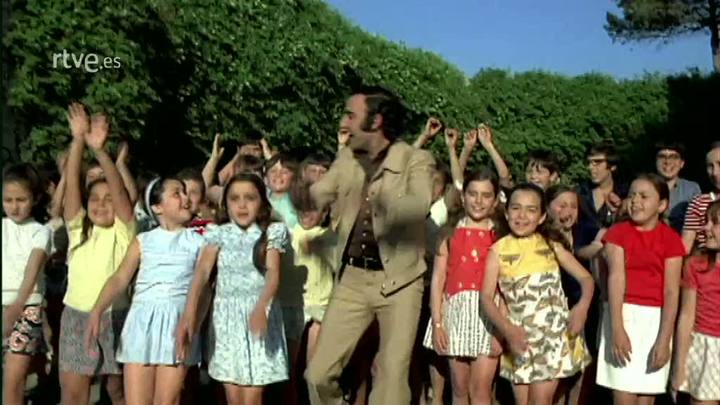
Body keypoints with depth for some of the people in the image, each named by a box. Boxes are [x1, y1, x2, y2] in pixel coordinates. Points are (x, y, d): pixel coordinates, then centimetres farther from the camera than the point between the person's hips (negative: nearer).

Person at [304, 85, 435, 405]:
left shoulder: (416, 160, -8)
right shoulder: (346, 158, 9)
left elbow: (419, 206, -26)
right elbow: (315, 198, 11)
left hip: (399, 280, -4)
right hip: (352, 278, 4)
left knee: (392, 378, 3)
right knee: (319, 373, 4)